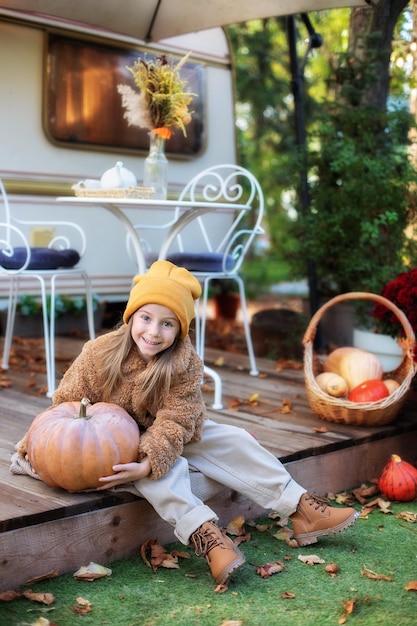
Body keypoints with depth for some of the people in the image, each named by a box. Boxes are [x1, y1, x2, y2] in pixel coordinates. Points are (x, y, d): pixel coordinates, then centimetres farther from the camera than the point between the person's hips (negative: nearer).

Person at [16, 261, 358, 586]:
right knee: (168, 468, -34)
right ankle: (205, 534, -44)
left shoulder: (186, 364, -19)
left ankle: (301, 509, -8)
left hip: (166, 436, 3)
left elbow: (173, 422, -25)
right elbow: (67, 403, -10)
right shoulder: (99, 354, -21)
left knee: (234, 441, -11)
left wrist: (147, 465, -38)